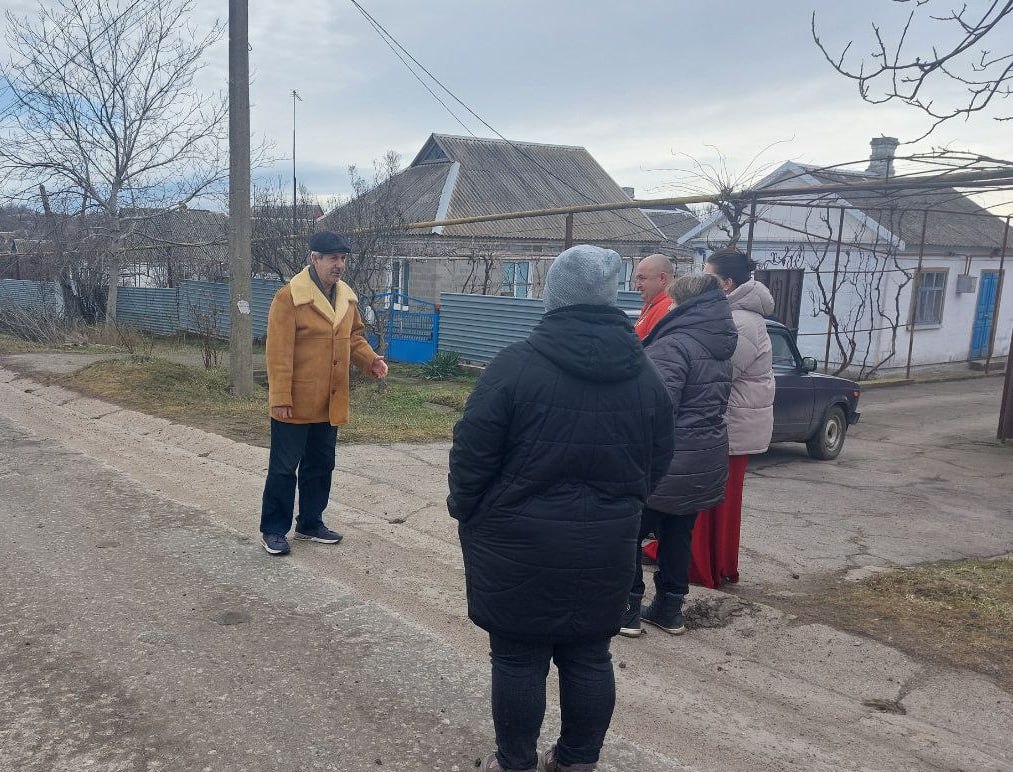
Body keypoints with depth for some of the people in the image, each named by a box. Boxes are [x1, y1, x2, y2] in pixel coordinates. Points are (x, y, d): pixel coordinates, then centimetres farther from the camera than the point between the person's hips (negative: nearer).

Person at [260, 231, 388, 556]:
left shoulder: (347, 297, 8)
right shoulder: (289, 297, -15)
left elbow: (353, 337, 18)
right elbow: (279, 352, -17)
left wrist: (370, 360, -2)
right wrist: (280, 398, -19)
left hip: (330, 404, 7)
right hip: (296, 404, -7)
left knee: (320, 466, 17)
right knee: (284, 468, 4)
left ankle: (310, 523, 33)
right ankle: (273, 530, 18)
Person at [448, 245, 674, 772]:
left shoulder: (517, 364, -15)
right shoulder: (645, 374, 0)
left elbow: (472, 452, -12)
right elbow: (658, 460, 8)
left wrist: (465, 511, 4)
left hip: (520, 542, -4)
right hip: (606, 544, 4)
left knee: (518, 657, 10)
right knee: (589, 655, 17)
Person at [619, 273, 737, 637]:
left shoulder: (674, 345, -20)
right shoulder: (720, 351, 9)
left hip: (663, 466, -8)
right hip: (704, 467, 8)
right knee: (678, 536, 18)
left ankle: (627, 611, 14)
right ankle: (669, 609, 28)